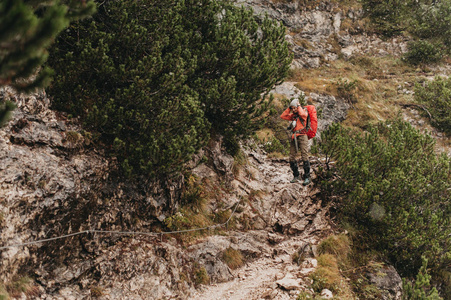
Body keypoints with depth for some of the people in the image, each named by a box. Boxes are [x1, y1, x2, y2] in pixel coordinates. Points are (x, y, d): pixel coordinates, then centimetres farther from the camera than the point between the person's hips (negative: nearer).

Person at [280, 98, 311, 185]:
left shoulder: (304, 112, 3)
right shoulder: (293, 115, 20)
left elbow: (302, 114, -21)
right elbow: (283, 116, 18)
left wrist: (299, 106, -7)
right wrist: (289, 108, 13)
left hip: (302, 136, -7)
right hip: (294, 138, 7)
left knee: (304, 157, -12)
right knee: (292, 158, 3)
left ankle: (307, 177, -9)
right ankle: (296, 176, 13)